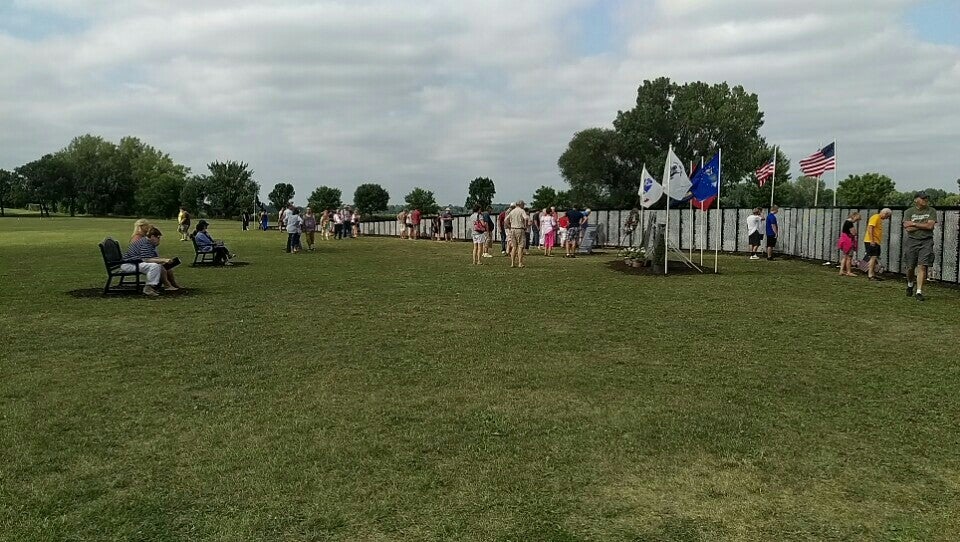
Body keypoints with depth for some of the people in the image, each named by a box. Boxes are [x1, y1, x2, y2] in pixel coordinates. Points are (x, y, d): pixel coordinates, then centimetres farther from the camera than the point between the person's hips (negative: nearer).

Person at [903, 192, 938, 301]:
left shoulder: (931, 211, 6)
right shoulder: (909, 212, 4)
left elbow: (930, 226, -9)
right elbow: (908, 228, -8)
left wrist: (914, 224, -7)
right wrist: (924, 225, -7)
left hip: (926, 241, 0)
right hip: (911, 241, 0)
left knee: (922, 267, -9)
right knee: (910, 267, 6)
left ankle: (919, 291, -8)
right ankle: (910, 285, 34)